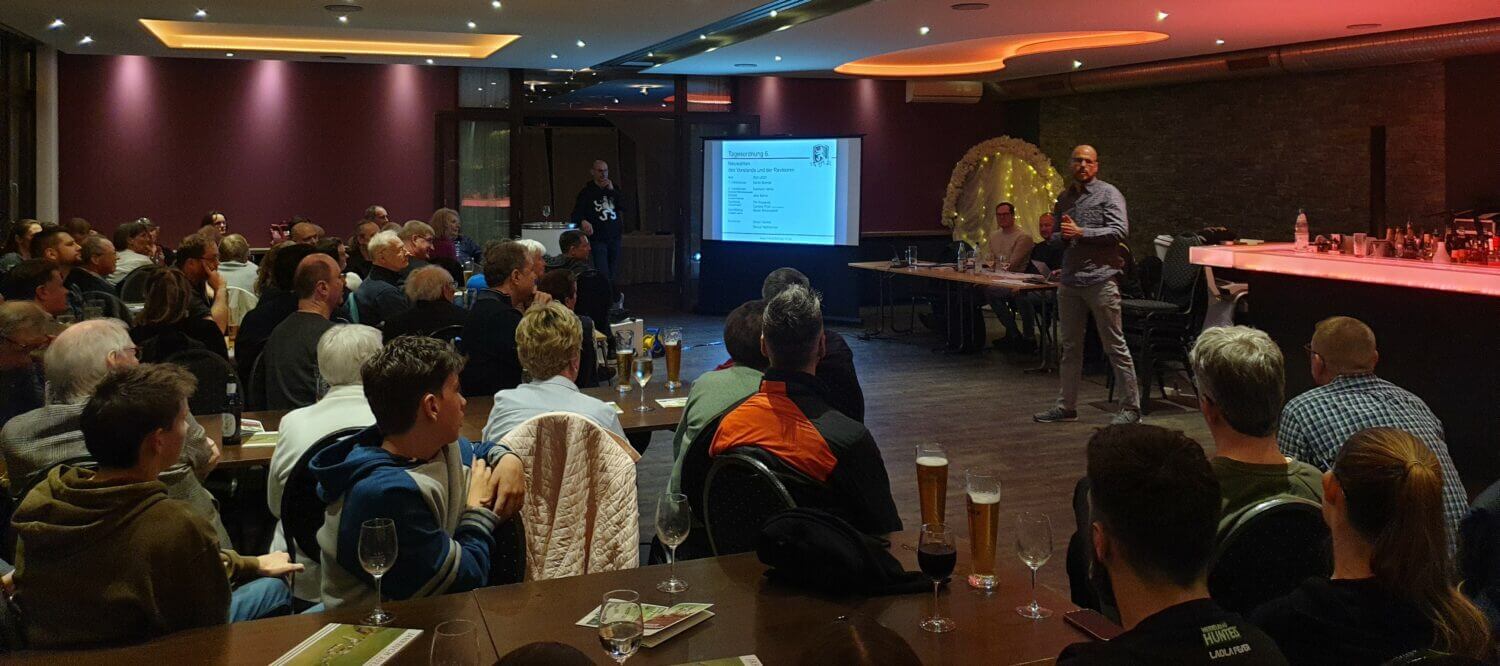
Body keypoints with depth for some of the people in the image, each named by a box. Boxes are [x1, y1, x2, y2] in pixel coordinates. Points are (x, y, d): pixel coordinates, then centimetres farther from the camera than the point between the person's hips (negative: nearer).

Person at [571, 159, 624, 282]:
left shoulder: (613, 187, 9)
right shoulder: (587, 191, -4)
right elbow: (576, 214, -10)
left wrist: (612, 190, -13)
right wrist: (583, 221, -33)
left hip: (615, 236, 5)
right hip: (598, 239, -5)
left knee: (614, 274, 11)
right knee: (603, 274, -14)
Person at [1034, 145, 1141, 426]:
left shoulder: (1108, 194, -2)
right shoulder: (1063, 198, 18)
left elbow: (1120, 230, -14)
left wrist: (1081, 233, -16)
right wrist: (1060, 236, -1)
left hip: (1100, 278, -7)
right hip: (1070, 281, 7)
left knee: (1115, 346, -3)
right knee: (1069, 346, 11)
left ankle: (1131, 407, 3)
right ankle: (1067, 405, 18)